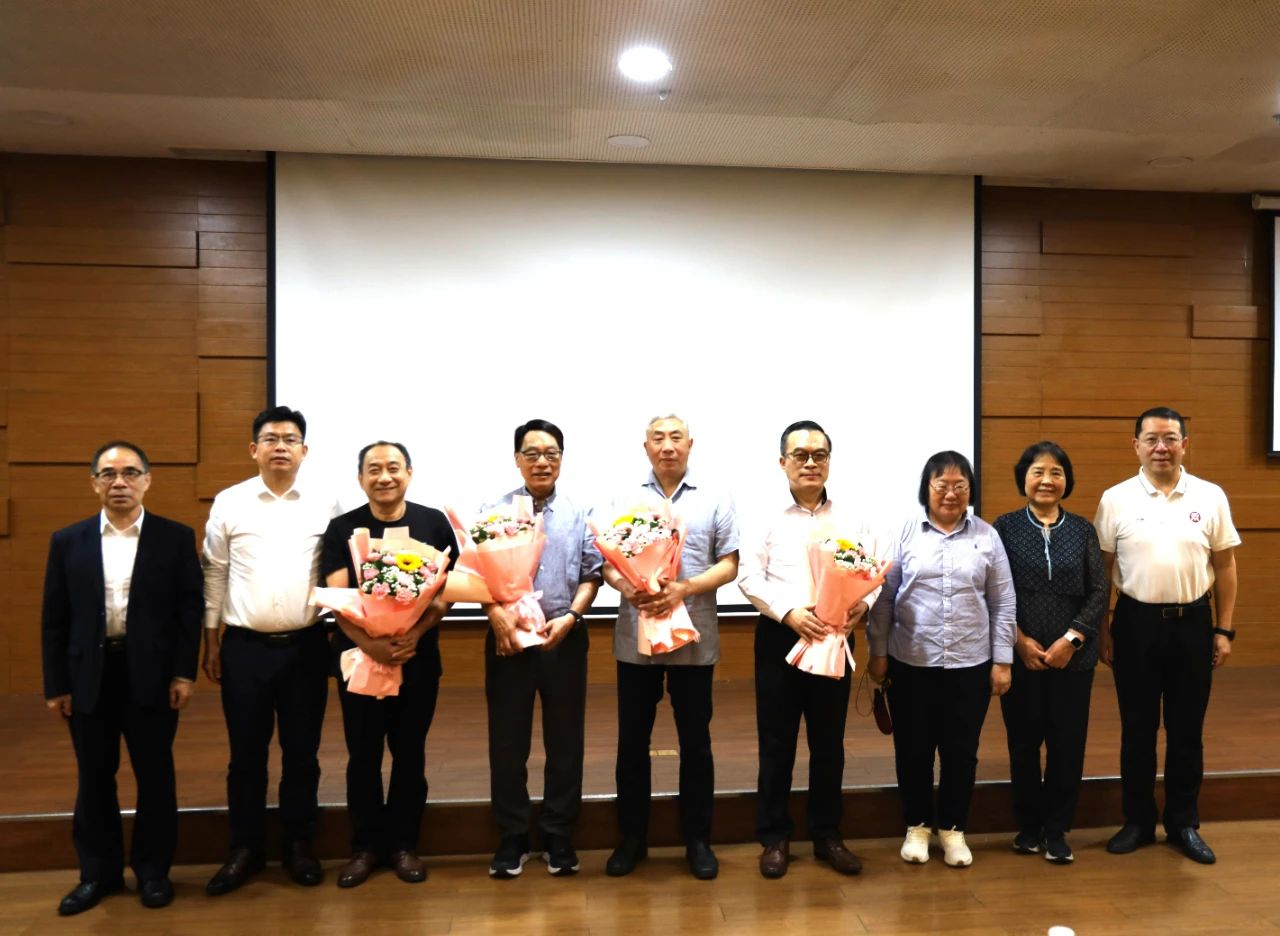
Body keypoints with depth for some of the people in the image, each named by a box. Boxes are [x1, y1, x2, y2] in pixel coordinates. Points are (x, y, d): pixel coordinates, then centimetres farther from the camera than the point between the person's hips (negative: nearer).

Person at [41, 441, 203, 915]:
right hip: (88, 676, 2)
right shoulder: (67, 541, 5)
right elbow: (54, 619, 4)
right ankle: (98, 871, 29)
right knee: (94, 780, 13)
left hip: (151, 675, -2)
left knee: (155, 777, 8)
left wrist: (184, 672, -8)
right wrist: (55, 685, 1)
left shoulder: (176, 537, -1)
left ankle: (153, 869, 24)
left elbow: (190, 608, -3)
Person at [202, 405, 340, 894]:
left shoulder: (325, 506, 1)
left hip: (306, 646, 0)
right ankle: (245, 849, 26)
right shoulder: (228, 503, 1)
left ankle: (299, 845, 26)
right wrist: (211, 641, 4)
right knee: (246, 753, 10)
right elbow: (214, 575, 4)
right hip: (245, 647, 0)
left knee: (301, 752, 11)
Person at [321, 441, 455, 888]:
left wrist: (416, 633, -18)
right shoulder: (342, 528, 0)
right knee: (363, 754, 8)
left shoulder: (434, 523, 0)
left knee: (410, 752, 10)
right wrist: (369, 643, -23)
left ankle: (404, 843, 24)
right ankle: (365, 845, 24)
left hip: (418, 656, 0)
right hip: (359, 656, 0)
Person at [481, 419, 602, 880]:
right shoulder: (493, 511, 2)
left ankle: (559, 838, 24)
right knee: (507, 744, 7)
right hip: (508, 639, 0)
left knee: (565, 743, 9)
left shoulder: (580, 513, 4)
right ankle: (512, 838, 22)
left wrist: (569, 616, -12)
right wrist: (496, 612, -17)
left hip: (565, 639, 1)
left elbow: (591, 574, 2)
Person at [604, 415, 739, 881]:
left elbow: (729, 565, -1)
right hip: (635, 637, 1)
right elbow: (608, 562, 4)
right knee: (632, 740, 9)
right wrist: (627, 588, -18)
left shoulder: (715, 499, 3)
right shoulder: (625, 499, 6)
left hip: (694, 637, -1)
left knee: (695, 741, 9)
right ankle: (631, 837, 25)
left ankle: (698, 839, 24)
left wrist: (685, 588, -17)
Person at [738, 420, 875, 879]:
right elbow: (749, 577, -7)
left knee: (829, 743, 12)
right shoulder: (766, 517, -1)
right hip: (779, 637, -2)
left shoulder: (852, 522, 8)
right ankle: (774, 837, 20)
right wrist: (789, 612, -20)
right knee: (776, 743, 6)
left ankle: (827, 834, 27)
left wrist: (861, 605, -19)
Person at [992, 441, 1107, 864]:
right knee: (1023, 742, 8)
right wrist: (1020, 641, -11)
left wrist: (1070, 639, -10)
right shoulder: (1005, 527, 0)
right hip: (1020, 656, -1)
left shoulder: (1083, 530, 6)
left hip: (1073, 656, 1)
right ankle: (1028, 825, 24)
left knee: (1068, 743, 6)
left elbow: (1099, 593, 2)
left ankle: (1056, 830, 21)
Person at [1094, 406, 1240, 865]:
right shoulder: (1115, 499, -2)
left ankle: (1184, 824, 25)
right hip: (1136, 623, -1)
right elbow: (1101, 570, 1)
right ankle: (1138, 821, 23)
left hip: (1193, 622, 1)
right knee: (1137, 728, 9)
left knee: (1187, 729, 10)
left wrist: (1224, 629, 2)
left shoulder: (1211, 497, 1)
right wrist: (1102, 629, 0)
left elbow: (1224, 566, 5)